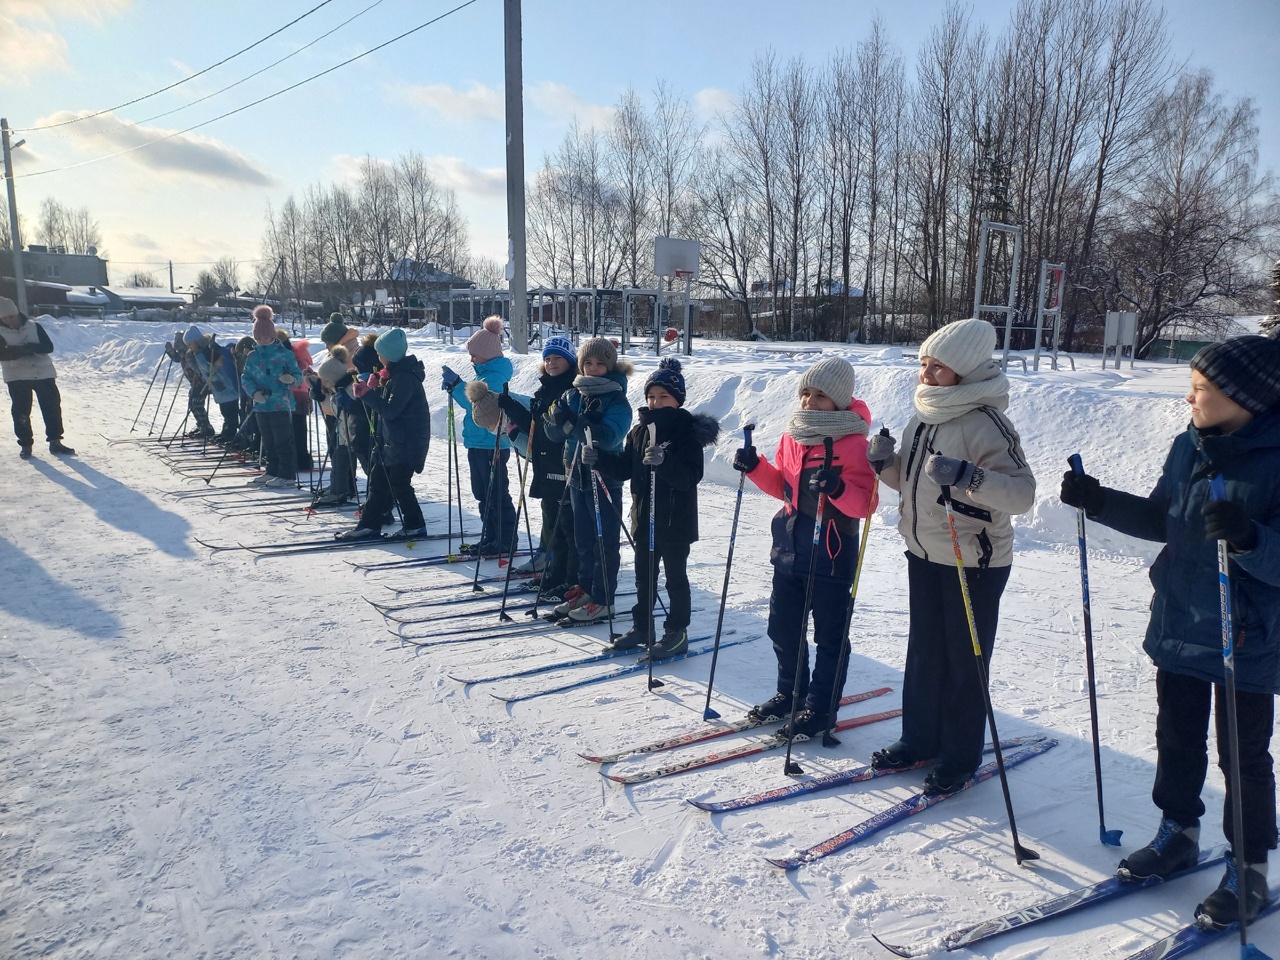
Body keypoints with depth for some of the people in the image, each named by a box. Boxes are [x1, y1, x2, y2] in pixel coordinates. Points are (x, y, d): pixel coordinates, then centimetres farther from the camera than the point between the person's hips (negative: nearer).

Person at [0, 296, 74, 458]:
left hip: (44, 373, 1)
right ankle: (25, 444, 10)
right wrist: (23, 350, -27)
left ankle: (55, 441, 10)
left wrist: (32, 347, -21)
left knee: (52, 407, 1)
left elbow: (49, 346, -3)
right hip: (17, 377, -1)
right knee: (21, 411, -1)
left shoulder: (34, 326, 6)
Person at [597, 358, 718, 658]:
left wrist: (664, 461, -40)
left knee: (675, 577, 6)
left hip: (676, 521, -6)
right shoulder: (640, 430, 6)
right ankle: (641, 627, 30)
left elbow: (690, 477, -24)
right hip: (644, 519, 6)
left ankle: (677, 633, 18)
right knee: (644, 576, 16)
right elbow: (624, 468, 9)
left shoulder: (688, 432, -13)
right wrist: (599, 459, -8)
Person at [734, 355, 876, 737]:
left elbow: (865, 504, -18)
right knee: (783, 628, 17)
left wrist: (838, 488, -36)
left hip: (832, 555, -7)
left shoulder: (854, 444, -14)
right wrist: (755, 467, 1)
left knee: (829, 635, 8)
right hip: (788, 550, 7)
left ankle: (820, 706, 22)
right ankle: (790, 692, 36)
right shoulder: (792, 436, 6)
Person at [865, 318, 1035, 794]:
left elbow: (1022, 493, -24)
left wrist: (970, 477, -39)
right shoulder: (922, 419, 6)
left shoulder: (986, 423, -18)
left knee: (963, 663, 6)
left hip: (974, 563, -7)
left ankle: (961, 759, 22)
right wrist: (885, 463, -2)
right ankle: (919, 740, 32)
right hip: (924, 555, 7)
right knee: (924, 654, 17)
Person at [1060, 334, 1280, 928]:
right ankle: (1178, 833, 39)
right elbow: (1162, 520, 12)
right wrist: (1100, 502, 2)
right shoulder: (1189, 446, 1)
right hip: (1177, 627, 6)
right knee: (1177, 740, 19)